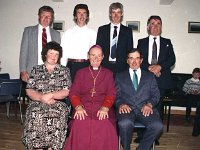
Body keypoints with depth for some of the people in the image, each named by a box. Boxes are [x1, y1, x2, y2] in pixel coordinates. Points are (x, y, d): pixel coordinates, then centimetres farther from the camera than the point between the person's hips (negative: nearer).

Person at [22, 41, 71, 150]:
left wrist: (51, 95, -14)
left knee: (55, 117, -32)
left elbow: (66, 91, 1)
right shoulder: (36, 70, 15)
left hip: (58, 104, -1)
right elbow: (29, 91, 6)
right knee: (35, 116, -30)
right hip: (37, 103, 1)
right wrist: (42, 98, -11)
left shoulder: (64, 71, 12)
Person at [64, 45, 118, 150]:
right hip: (83, 107, 0)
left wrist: (105, 108, -14)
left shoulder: (108, 73, 19)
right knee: (80, 125, -31)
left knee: (105, 126, -31)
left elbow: (111, 94, 7)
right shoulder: (80, 73, 20)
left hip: (102, 109, 0)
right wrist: (78, 107, -12)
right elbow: (73, 93, 9)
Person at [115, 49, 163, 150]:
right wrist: (121, 104, -12)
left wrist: (149, 104, -9)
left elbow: (156, 95, 12)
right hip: (127, 108, -1)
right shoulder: (120, 76, 17)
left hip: (145, 109, 2)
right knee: (125, 123, -35)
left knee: (158, 126, -29)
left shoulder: (150, 76, 20)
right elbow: (116, 95, 9)